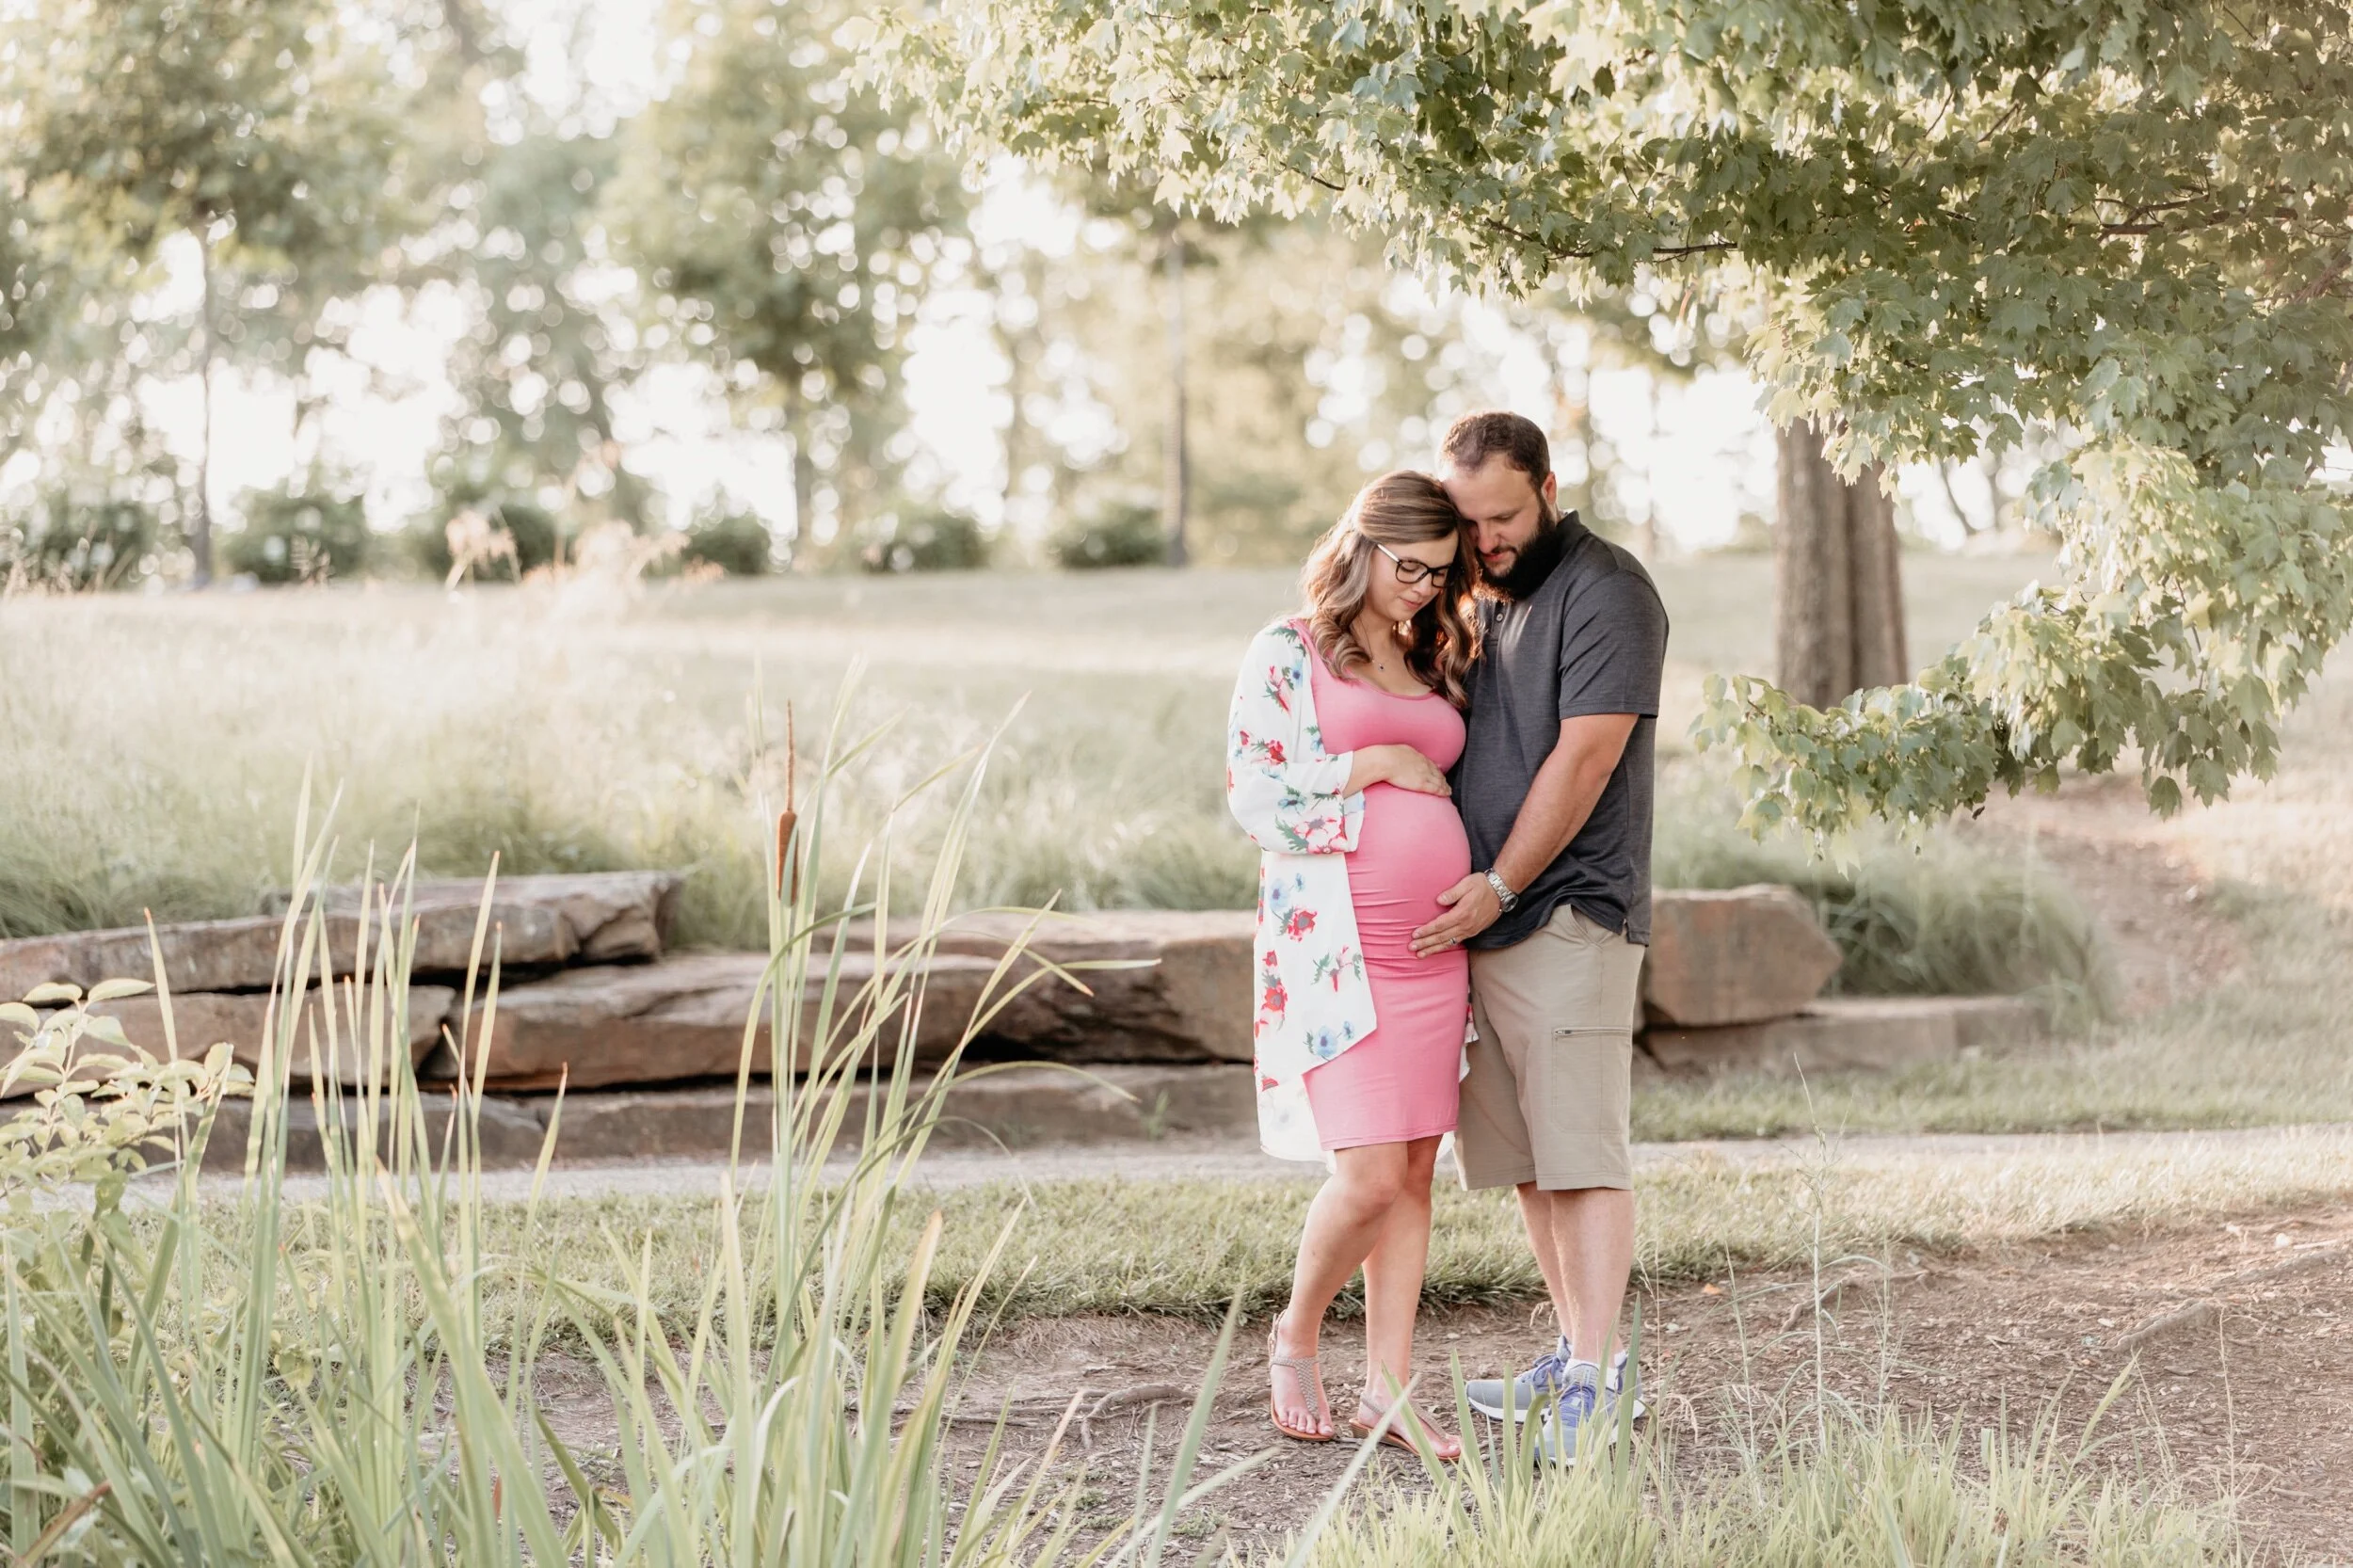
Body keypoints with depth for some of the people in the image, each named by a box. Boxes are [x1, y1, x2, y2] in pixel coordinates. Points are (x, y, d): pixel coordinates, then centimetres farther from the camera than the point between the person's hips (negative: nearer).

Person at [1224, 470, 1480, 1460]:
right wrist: (1374, 766, -9)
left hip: (1434, 945, 6)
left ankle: (1388, 1387, 11)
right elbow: (1254, 794, -8)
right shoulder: (1287, 654, -1)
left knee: (1414, 1171, 4)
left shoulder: (1436, 665, 16)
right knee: (1369, 1175, -12)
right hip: (1335, 946, -6)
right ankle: (1294, 1336, 13)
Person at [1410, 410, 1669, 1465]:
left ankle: (1595, 1381, -13)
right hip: (1476, 917, 8)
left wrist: (1500, 886, -13)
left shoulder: (1604, 593, -8)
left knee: (1581, 1152, -11)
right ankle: (1574, 1354, 18)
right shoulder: (1480, 598, 18)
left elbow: (1584, 756, -14)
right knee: (1525, 1159, 10)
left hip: (1568, 914, -8)